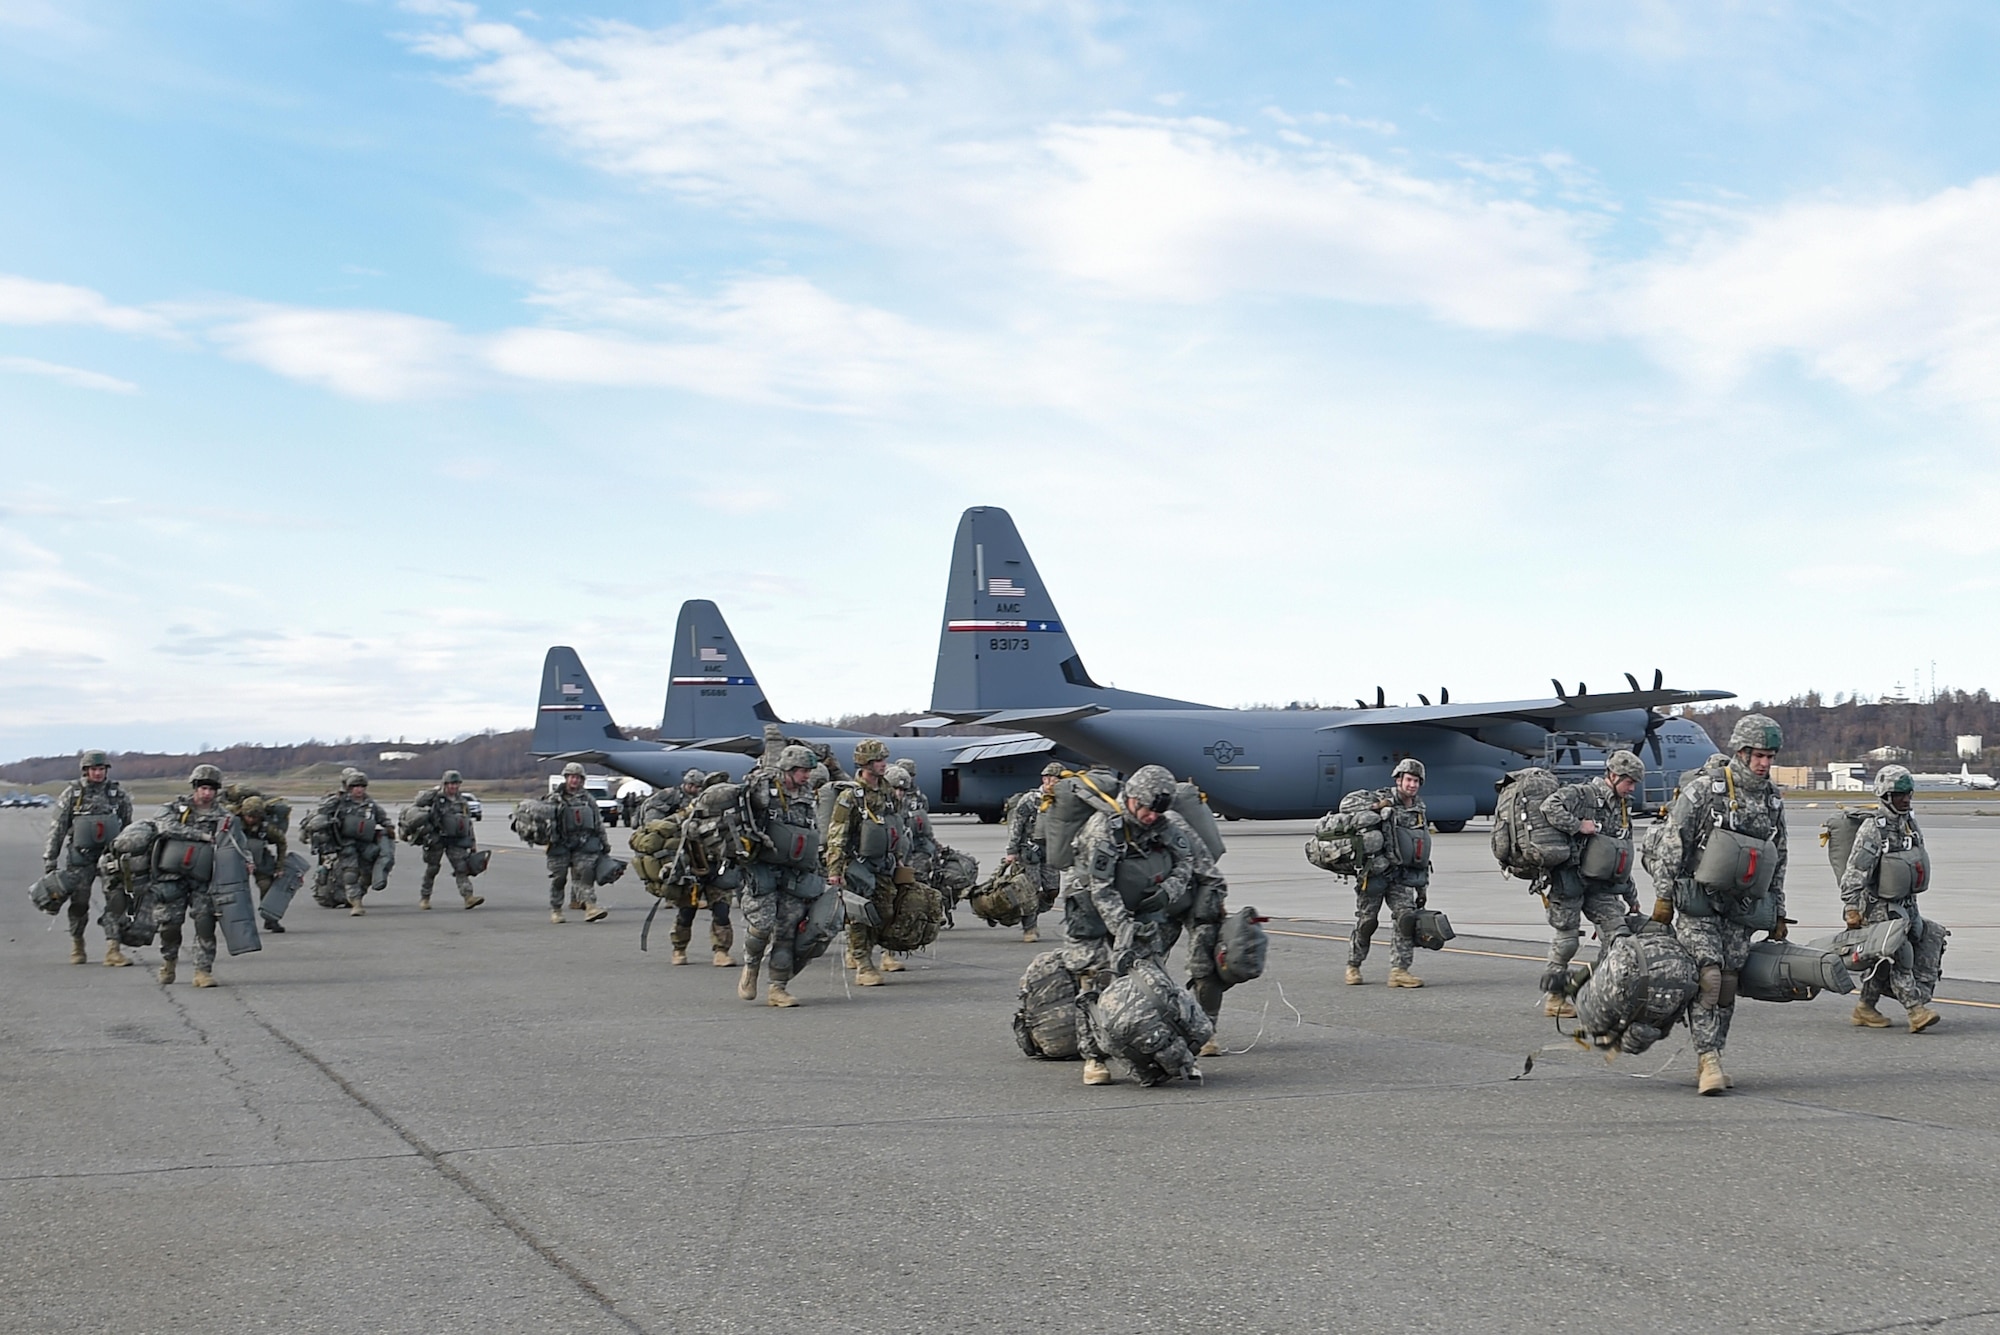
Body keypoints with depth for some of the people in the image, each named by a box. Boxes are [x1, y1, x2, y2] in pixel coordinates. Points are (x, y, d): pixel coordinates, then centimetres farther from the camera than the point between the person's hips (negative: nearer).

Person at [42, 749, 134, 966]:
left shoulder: (118, 794, 4)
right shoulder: (71, 795, 0)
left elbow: (128, 826, 14)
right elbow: (56, 829, 2)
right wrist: (49, 862, 0)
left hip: (110, 853, 1)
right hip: (81, 856, -1)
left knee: (117, 897, -12)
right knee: (79, 902, 5)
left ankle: (112, 950, -11)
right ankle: (77, 945, 28)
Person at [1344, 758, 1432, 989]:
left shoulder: (1419, 812, 15)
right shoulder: (1378, 799, -3)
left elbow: (1422, 854, 20)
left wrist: (1422, 886, 18)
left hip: (1402, 876, 5)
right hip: (1374, 872, -4)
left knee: (1406, 917, -10)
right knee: (1366, 922, 1)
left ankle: (1399, 970, -9)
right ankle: (1353, 966, 18)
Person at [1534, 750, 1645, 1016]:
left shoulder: (1622, 807, 17)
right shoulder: (1581, 794, -9)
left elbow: (1623, 856, 24)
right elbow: (1549, 807, -29)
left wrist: (1631, 895, 24)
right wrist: (1579, 826, -24)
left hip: (1600, 883, 7)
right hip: (1569, 877, -7)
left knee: (1617, 931, -5)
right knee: (1567, 939, -1)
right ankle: (1553, 998, 12)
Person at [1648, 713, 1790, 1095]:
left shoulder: (1773, 800, 10)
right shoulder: (1703, 787, -8)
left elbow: (1778, 861, 18)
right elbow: (1672, 842, -8)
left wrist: (1778, 915, 17)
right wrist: (1663, 896, -10)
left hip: (1742, 907, 5)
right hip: (1698, 901, -5)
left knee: (1728, 983, 4)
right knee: (1708, 976, -15)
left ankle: (1713, 1057, 13)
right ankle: (1709, 1061, -14)